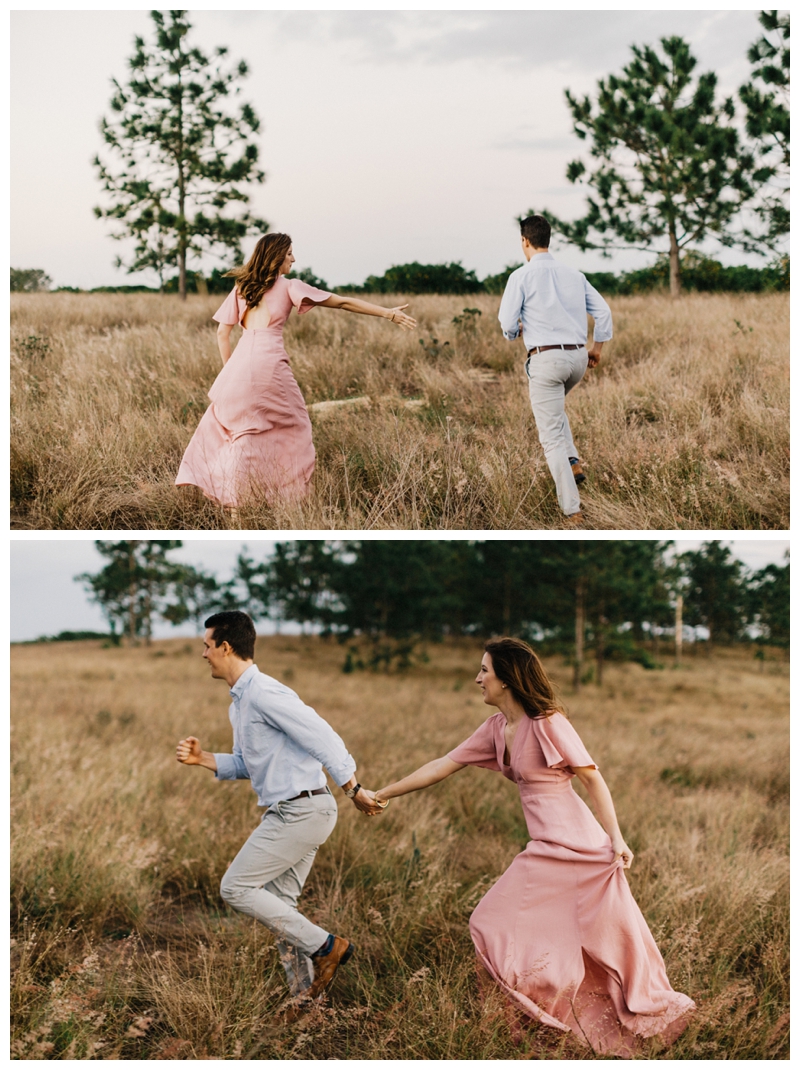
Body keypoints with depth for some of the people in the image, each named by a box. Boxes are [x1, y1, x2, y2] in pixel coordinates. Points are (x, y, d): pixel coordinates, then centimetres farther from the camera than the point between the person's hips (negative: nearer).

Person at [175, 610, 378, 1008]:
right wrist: (202, 759, 6)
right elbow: (245, 765, 22)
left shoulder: (264, 693, -17)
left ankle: (323, 945, -3)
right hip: (290, 812, 10)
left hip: (300, 811, -10)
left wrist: (353, 790, -18)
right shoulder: (239, 701, 16)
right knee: (279, 903, 12)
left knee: (236, 888, -6)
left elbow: (322, 737, -20)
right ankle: (304, 997, 16)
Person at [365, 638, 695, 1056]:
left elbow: (592, 777, -12)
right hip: (546, 848, 8)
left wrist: (616, 839, -17)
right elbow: (443, 766, 15)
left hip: (572, 845, -8)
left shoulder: (547, 724, -13)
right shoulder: (497, 728, 10)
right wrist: (381, 794, 17)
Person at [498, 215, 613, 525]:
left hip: (545, 358, -6)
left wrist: (514, 333, 16)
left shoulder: (522, 276, -4)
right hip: (577, 357, 6)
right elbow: (603, 311, 11)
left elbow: (507, 323, -7)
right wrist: (597, 347, 22)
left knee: (551, 436, 0)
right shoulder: (573, 274, 11)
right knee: (553, 407, 35)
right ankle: (573, 461, 15)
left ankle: (572, 510, -2)